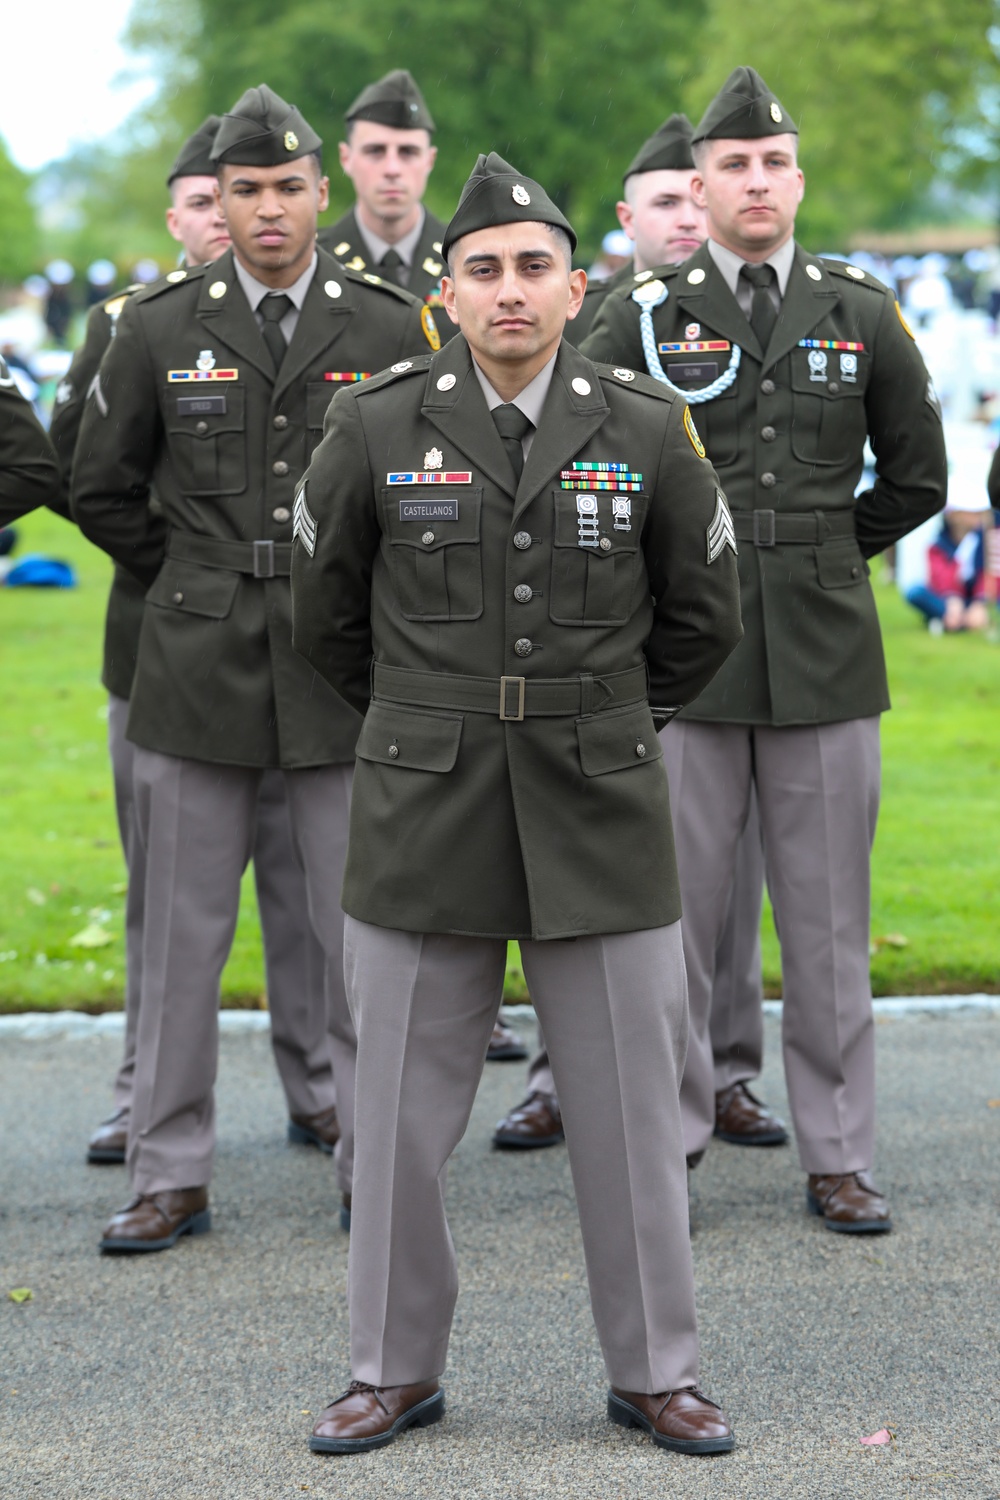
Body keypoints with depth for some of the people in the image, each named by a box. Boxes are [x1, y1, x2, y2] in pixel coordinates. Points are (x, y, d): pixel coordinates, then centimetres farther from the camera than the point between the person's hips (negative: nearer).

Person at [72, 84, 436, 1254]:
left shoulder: (392, 329, 1)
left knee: (362, 932, 4)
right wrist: (195, 586, 12)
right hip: (196, 667, 1)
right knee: (181, 935, 4)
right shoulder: (159, 329, 2)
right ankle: (170, 1175, 13)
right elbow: (101, 487, 12)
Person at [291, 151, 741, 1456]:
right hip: (423, 821, 0)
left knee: (631, 1112, 5)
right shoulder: (375, 428, -2)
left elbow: (703, 619, 12)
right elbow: (325, 614, 12)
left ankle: (655, 1372, 19)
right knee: (402, 1113, 6)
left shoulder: (648, 430, -1)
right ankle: (398, 1370, 21)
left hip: (601, 820, 0)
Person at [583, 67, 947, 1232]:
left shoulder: (864, 315, 7)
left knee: (828, 921, 6)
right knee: (671, 914, 2)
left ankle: (838, 1157, 14)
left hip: (825, 656, 1)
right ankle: (665, 1145, 13)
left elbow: (916, 479, 15)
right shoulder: (641, 318, 2)